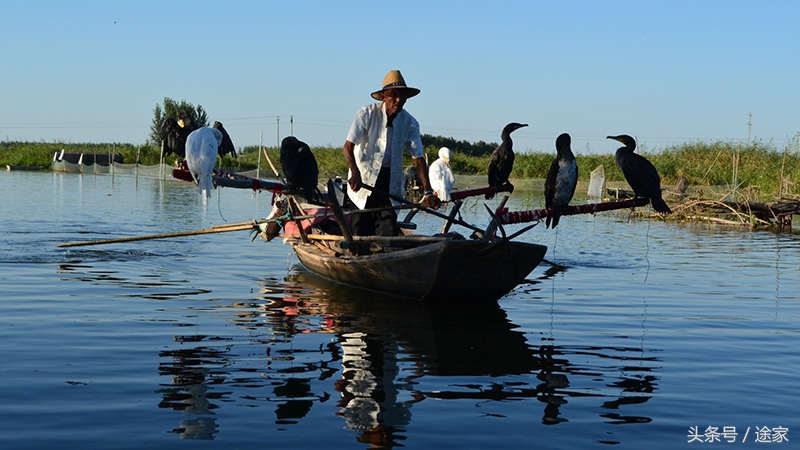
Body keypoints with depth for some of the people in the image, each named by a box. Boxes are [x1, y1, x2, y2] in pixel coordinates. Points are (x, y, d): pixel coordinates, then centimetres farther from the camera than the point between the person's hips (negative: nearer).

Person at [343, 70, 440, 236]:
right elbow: (348, 147, -17)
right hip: (363, 180, -2)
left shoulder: (410, 123, -2)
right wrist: (355, 173, -36)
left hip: (391, 183, 3)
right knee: (360, 234, -3)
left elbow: (418, 158, -2)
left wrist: (428, 191, -14)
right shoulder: (366, 114, -11)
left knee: (388, 232, -6)